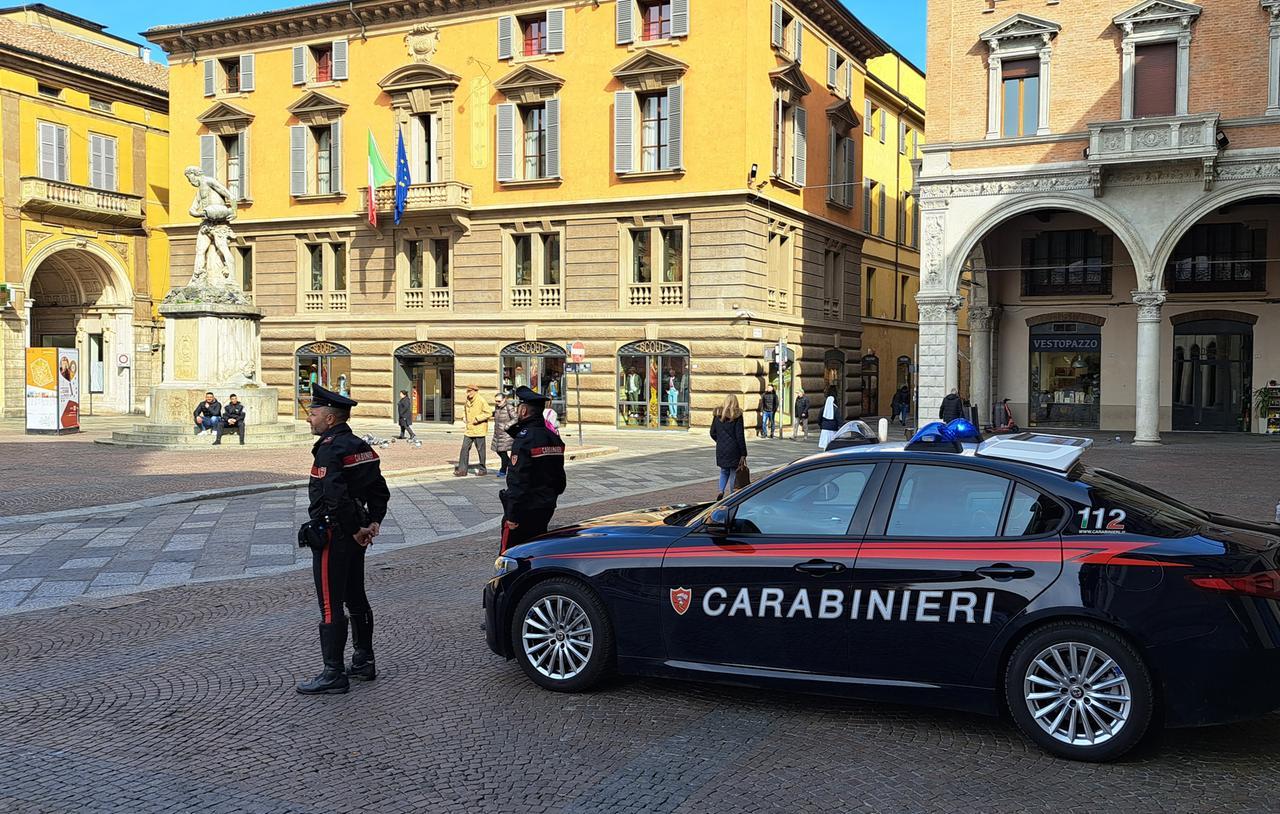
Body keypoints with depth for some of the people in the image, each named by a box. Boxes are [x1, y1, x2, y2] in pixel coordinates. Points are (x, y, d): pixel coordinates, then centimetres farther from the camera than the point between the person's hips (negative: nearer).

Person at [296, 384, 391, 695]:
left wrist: (356, 529, -18)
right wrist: (373, 523, 6)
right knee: (356, 600, 17)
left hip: (332, 537, -10)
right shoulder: (360, 446, 11)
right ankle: (364, 662, 27)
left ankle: (333, 674, 3)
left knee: (330, 606, -2)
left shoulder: (330, 449, -18)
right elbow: (380, 490, 14)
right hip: (354, 537, 10)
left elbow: (335, 498, -27)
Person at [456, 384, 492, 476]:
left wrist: (477, 418, -19)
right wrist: (464, 416, 10)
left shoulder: (481, 400, -13)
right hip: (469, 430, 7)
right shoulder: (468, 400, 9)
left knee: (480, 450, 3)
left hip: (479, 430, -7)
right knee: (464, 448, 1)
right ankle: (462, 470, 4)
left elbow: (489, 413, -16)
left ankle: (483, 469, 16)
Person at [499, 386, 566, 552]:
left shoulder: (524, 439, -18)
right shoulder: (554, 438, 8)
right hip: (547, 507, 8)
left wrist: (512, 515, -19)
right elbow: (559, 476, 15)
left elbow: (518, 481, -21)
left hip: (524, 508, -8)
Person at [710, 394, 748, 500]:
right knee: (734, 473, 7)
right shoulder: (737, 415, -9)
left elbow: (713, 433, 6)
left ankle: (721, 491, -2)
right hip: (734, 450, -4)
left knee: (724, 472, 19)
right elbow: (740, 436, -11)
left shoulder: (718, 414, 2)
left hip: (721, 449, 4)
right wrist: (743, 454, -8)